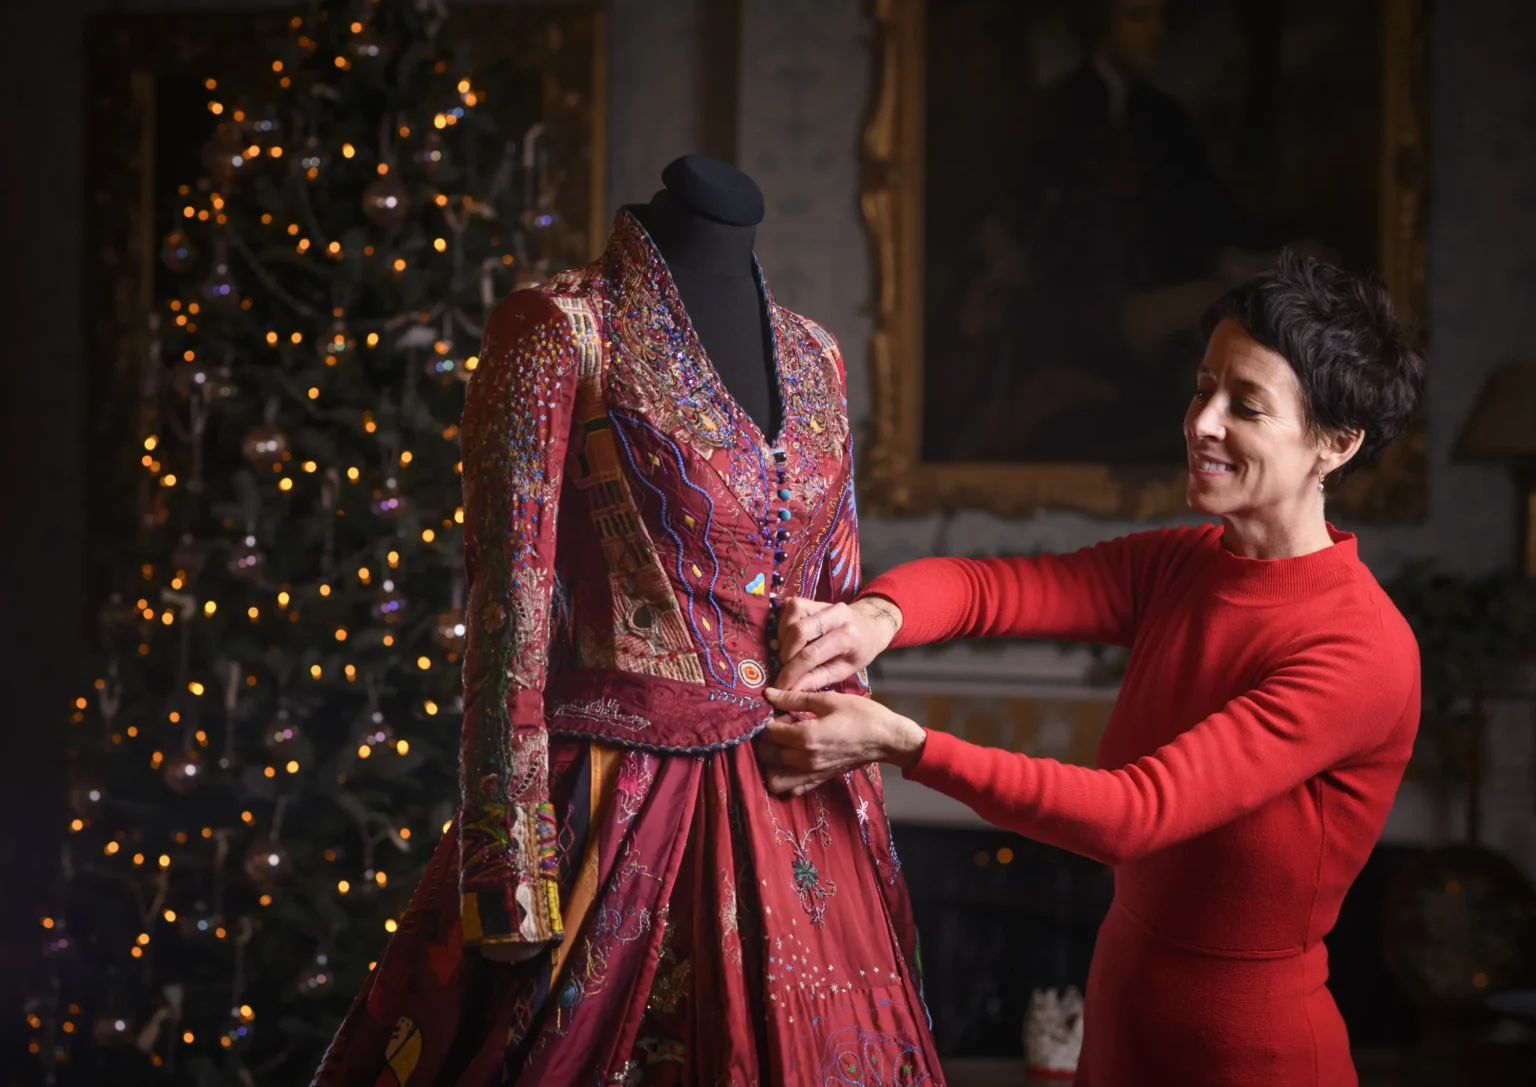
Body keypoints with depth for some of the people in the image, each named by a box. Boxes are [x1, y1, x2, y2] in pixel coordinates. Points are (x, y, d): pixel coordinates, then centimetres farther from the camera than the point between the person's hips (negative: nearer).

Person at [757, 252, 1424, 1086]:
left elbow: (1133, 815, -28)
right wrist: (877, 615, -32)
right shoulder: (1176, 567, 1)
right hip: (1119, 1018, 6)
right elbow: (986, 585, -9)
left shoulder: (1361, 650, -22)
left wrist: (901, 744, -30)